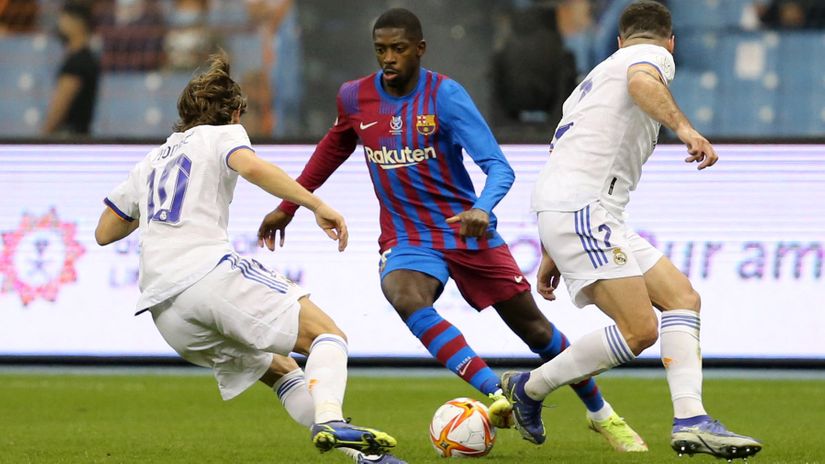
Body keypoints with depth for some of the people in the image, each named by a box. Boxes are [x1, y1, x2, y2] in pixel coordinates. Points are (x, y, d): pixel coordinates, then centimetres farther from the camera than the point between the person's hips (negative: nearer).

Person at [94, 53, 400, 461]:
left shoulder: (152, 162, 30)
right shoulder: (222, 135, 12)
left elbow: (104, 233, 33)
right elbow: (252, 167, -12)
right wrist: (318, 206, -14)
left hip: (164, 311, 7)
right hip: (210, 271, -7)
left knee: (275, 369, 18)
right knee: (327, 335, -4)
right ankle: (330, 421, -34)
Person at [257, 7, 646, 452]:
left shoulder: (444, 95, -15)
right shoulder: (354, 98, -2)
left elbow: (499, 167, -21)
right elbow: (335, 147, 20)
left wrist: (482, 207, -42)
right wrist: (288, 206, 23)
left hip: (467, 231, -2)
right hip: (407, 239, 2)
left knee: (533, 326, 4)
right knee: (405, 298, -34)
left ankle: (602, 414, 27)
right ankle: (497, 395, -39)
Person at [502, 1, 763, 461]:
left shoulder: (596, 78, 31)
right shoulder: (654, 55, 5)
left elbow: (563, 157, 31)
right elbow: (642, 82, -22)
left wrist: (552, 256, 32)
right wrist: (684, 127, -35)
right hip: (581, 208, -10)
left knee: (682, 298, 3)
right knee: (639, 329, -15)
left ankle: (691, 420, -11)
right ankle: (528, 388, 0)